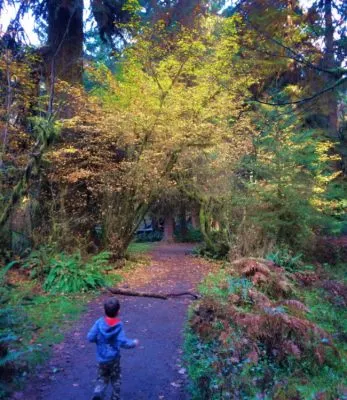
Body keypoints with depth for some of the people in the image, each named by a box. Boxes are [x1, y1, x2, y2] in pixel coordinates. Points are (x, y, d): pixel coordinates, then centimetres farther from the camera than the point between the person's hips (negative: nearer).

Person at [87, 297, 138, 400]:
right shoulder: (119, 325, -19)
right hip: (114, 358, -1)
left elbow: (90, 338, -12)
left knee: (102, 378, 19)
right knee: (115, 379, 20)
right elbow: (123, 342, -23)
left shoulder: (99, 323, -14)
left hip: (101, 358, 2)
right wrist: (133, 343, -6)